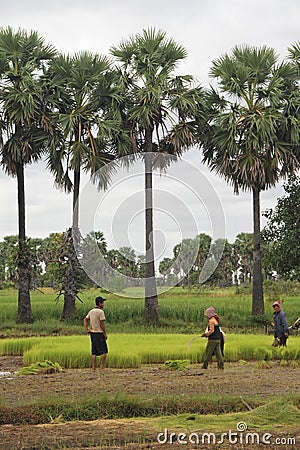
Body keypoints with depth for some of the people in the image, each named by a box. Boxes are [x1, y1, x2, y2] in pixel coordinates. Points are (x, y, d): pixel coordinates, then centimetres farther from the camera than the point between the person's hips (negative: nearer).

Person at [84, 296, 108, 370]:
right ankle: (101, 366, -5)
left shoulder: (91, 311, 10)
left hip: (92, 333, 7)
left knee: (94, 352, 9)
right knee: (104, 351, 1)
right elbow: (102, 324, -17)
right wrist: (105, 334, -10)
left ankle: (93, 367, 6)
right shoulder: (101, 312, -14)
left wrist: (86, 330, 12)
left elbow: (85, 320, 13)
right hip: (99, 333, -7)